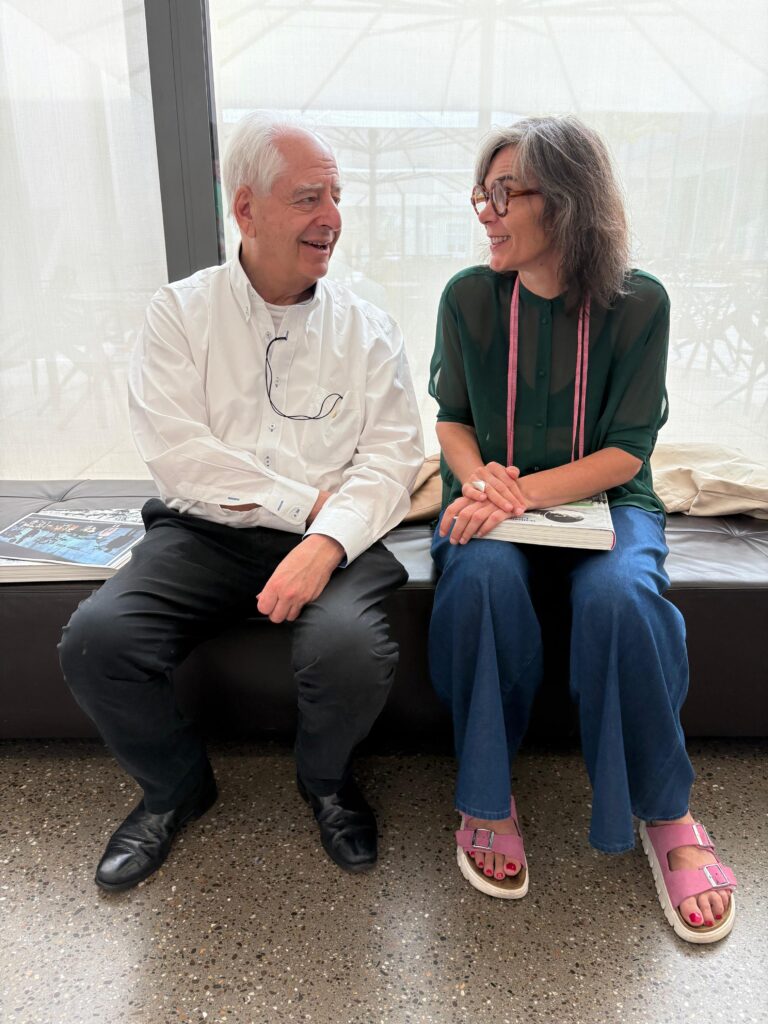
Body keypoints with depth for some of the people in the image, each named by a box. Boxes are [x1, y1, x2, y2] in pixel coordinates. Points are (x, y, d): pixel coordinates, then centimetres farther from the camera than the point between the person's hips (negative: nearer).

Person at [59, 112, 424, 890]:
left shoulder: (367, 328, 7)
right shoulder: (180, 313, 5)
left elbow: (391, 458, -3)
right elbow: (175, 453, -7)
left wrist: (326, 539, -21)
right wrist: (305, 502, -11)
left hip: (330, 537, 0)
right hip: (205, 534, 1)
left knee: (353, 649, -29)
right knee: (95, 640, -22)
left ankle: (325, 779, 10)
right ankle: (176, 783, 12)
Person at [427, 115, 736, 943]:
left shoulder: (637, 302, -5)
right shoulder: (468, 296, 0)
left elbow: (626, 452, -8)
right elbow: (452, 418, 8)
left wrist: (523, 492, -21)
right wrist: (477, 477, -14)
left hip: (601, 500, -1)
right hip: (495, 500, 1)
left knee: (619, 596, -32)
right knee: (483, 578, -33)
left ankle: (666, 815, -6)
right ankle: (487, 798, -11)